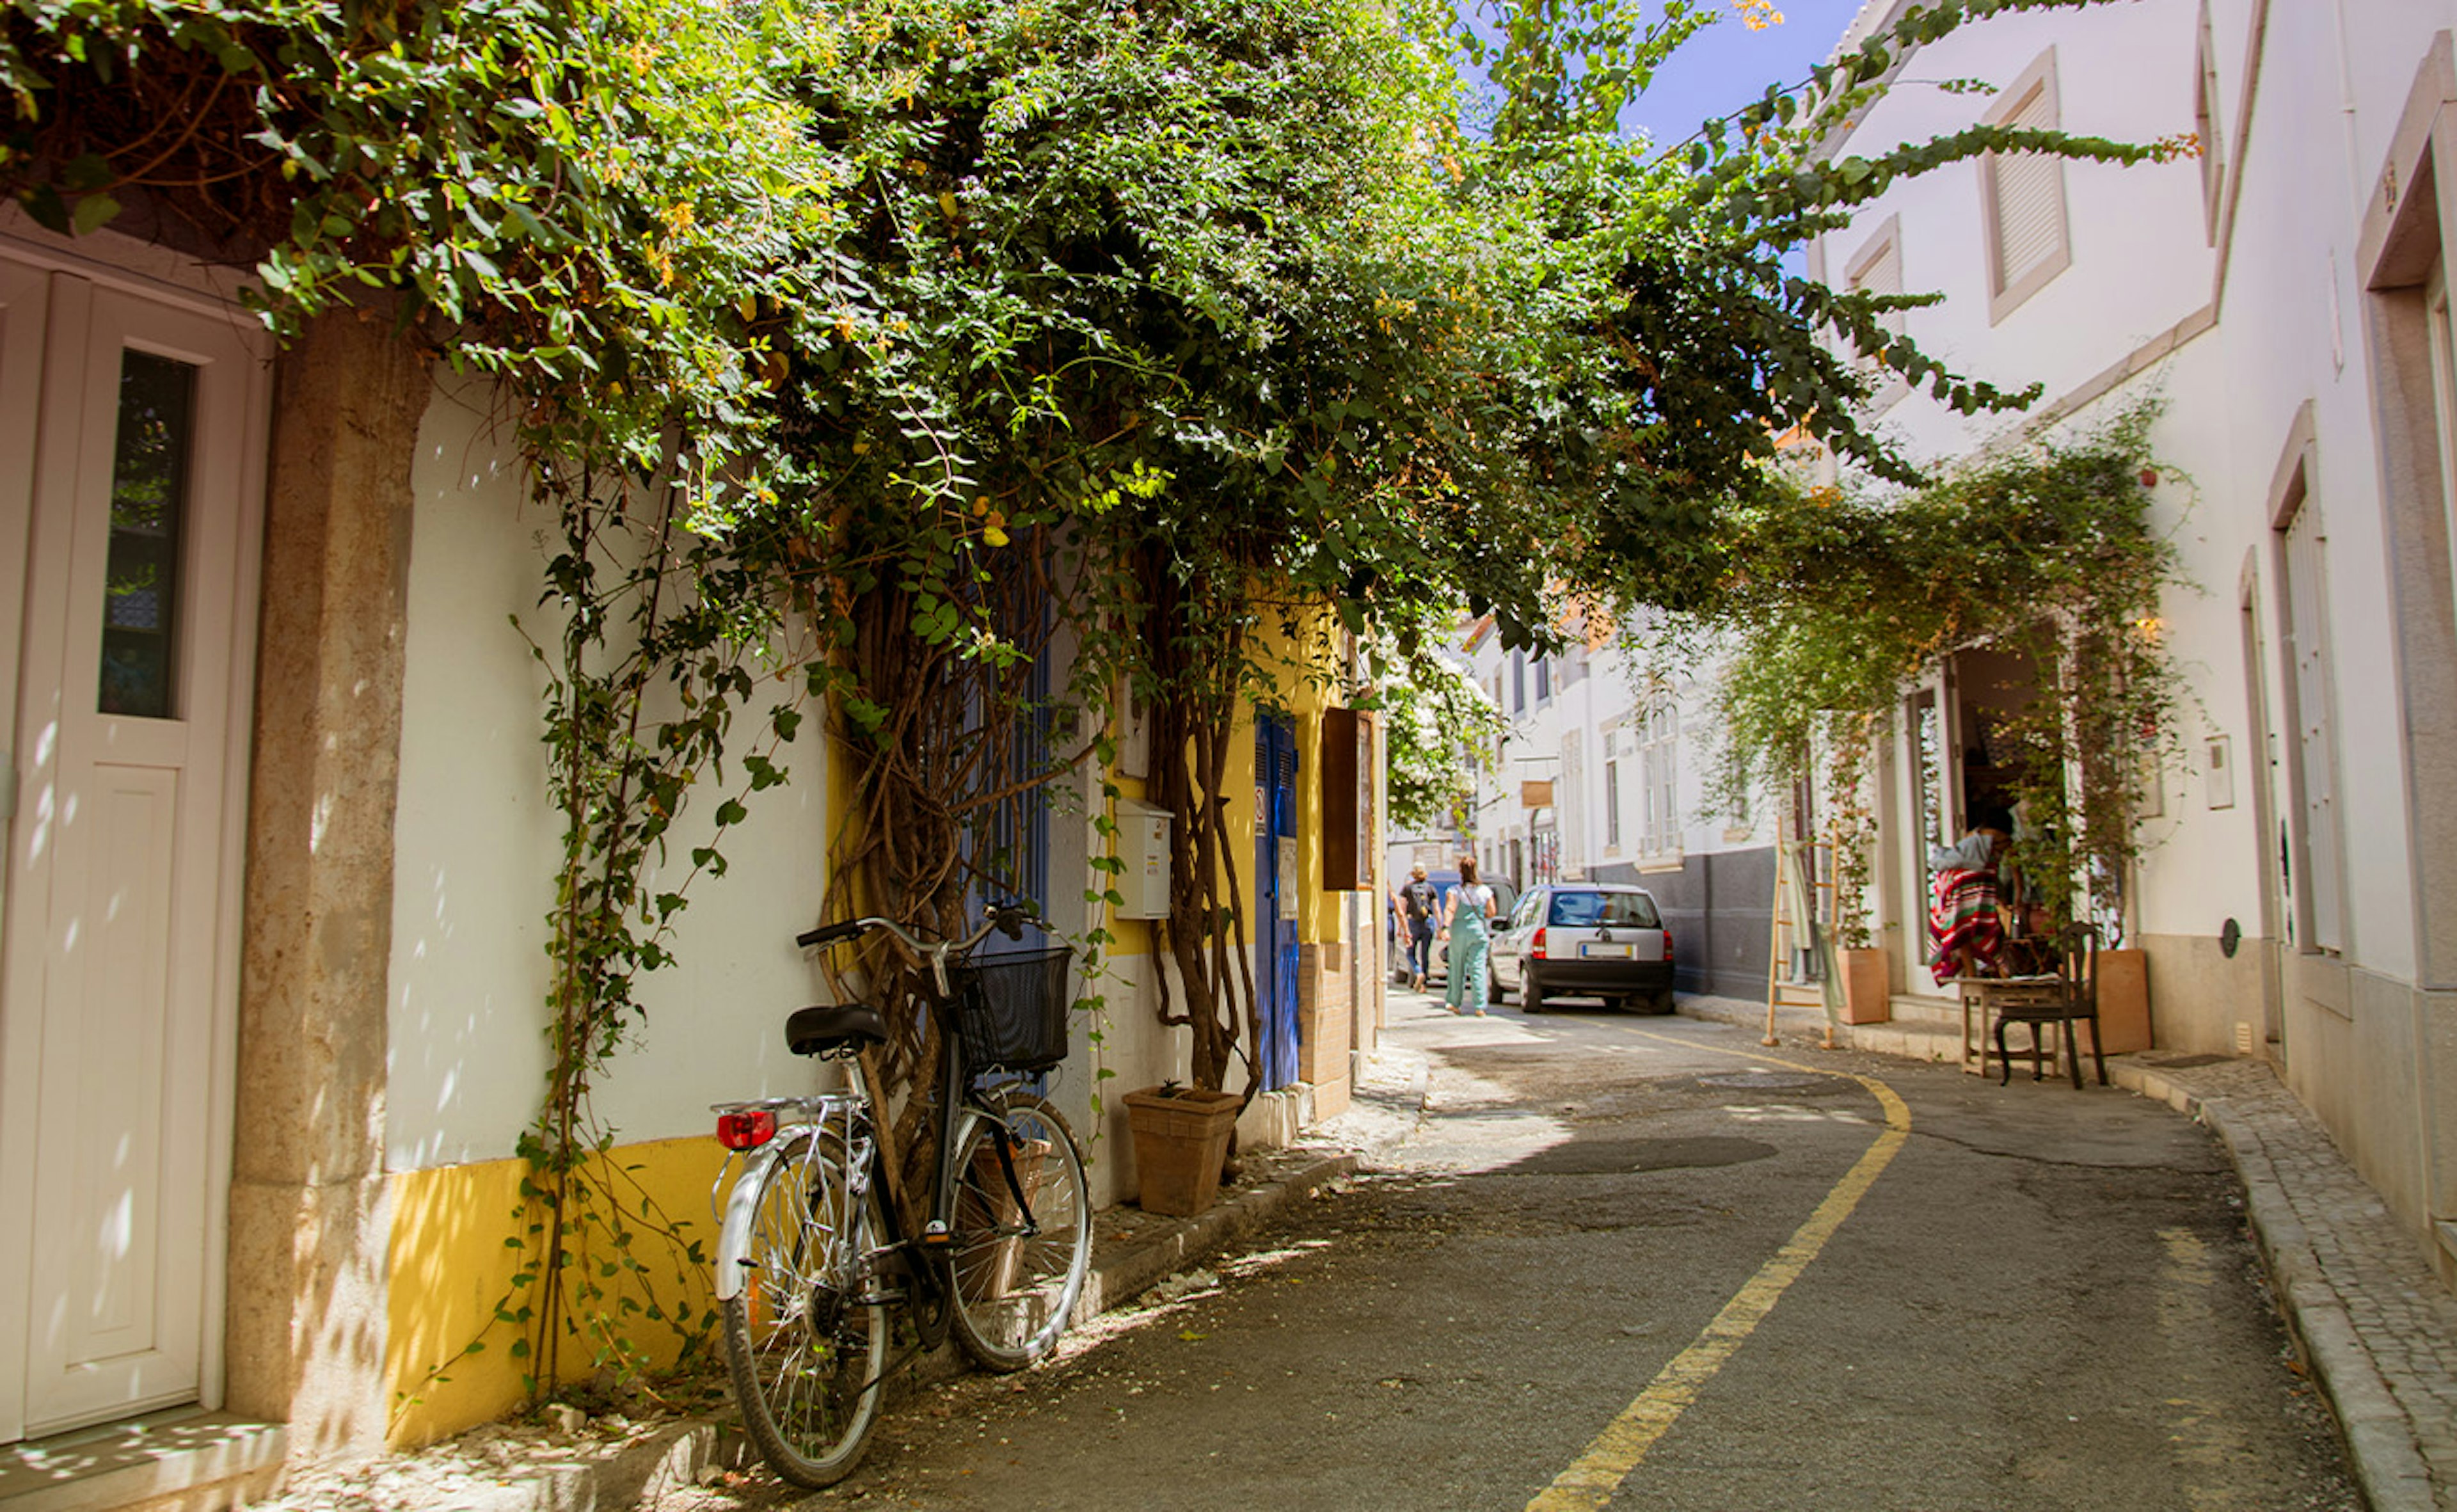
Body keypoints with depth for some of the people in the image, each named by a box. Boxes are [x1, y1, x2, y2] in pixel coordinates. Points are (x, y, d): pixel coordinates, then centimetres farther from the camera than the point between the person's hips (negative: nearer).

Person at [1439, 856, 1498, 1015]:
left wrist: (1445, 927, -26)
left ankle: (1455, 1003, 20)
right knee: (1478, 968, 0)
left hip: (1459, 931, -1)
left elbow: (1450, 910, -17)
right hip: (1479, 931, 1)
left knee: (1458, 968, 11)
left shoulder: (1456, 891, -5)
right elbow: (1491, 913, 4)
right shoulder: (1486, 891, 3)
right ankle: (1480, 1007, -7)